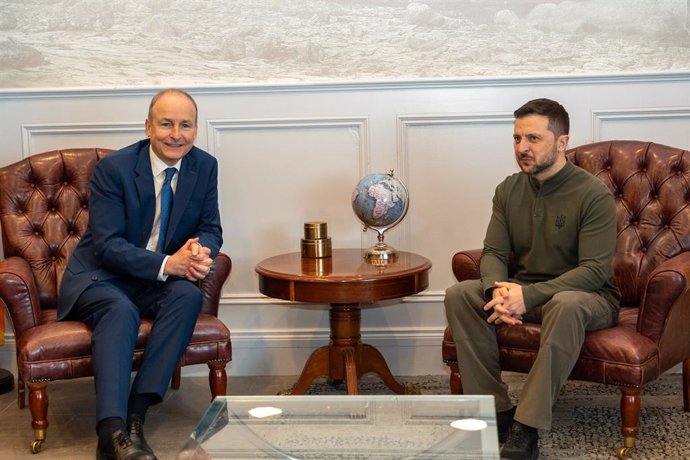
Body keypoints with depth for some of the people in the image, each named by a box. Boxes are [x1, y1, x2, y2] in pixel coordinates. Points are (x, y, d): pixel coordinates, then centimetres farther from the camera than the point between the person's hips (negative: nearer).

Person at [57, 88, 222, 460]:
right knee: (121, 311, -35)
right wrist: (166, 264, -31)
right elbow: (107, 244, -18)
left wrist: (200, 251, -21)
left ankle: (136, 415, -32)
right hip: (101, 277, -4)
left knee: (188, 295, -29)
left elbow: (211, 229, 5)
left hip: (160, 282, 4)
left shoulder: (204, 167, 1)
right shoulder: (113, 168, -13)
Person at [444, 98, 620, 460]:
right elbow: (493, 253, 1)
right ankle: (496, 411, -21)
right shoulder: (508, 190, 3)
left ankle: (525, 430, -36)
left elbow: (595, 270, -21)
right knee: (459, 295, -20)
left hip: (587, 297, -5)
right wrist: (498, 292, -23)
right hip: (522, 290, 5)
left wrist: (528, 296, -31)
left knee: (565, 306, -41)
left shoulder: (594, 195, -14)